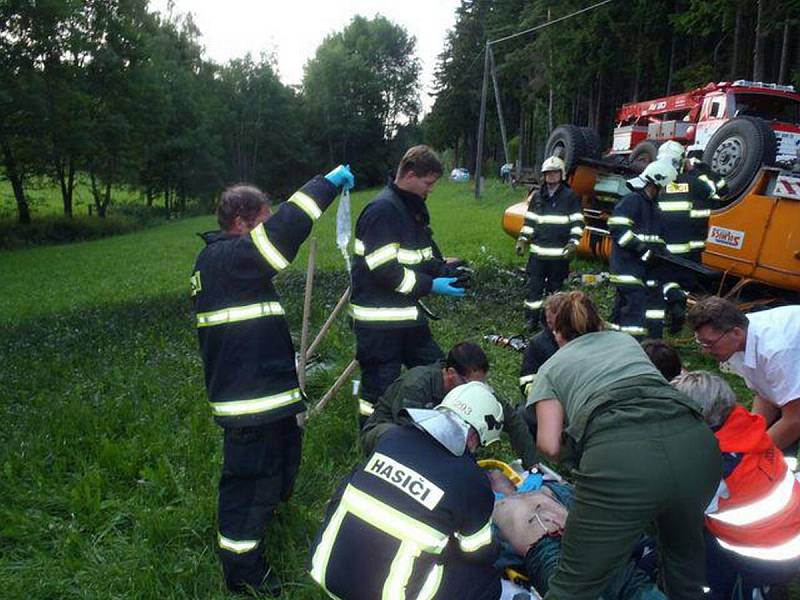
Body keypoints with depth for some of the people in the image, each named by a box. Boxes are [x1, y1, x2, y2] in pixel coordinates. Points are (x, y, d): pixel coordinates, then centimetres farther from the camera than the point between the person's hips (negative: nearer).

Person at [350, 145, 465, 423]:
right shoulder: (382, 210, -19)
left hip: (408, 312, 10)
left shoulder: (413, 207, 11)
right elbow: (385, 270, -25)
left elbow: (423, 256, 18)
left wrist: (447, 271, -1)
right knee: (380, 388, 1)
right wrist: (431, 285, -20)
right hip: (379, 319, -10)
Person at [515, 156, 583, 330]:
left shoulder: (570, 196, 0)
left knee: (554, 287, 7)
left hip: (559, 253, -2)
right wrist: (522, 239, 7)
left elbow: (577, 222, -1)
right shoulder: (537, 196, 10)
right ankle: (532, 318, 9)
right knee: (534, 285, 1)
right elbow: (529, 221, 15)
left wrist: (573, 243, -12)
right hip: (537, 251, 3)